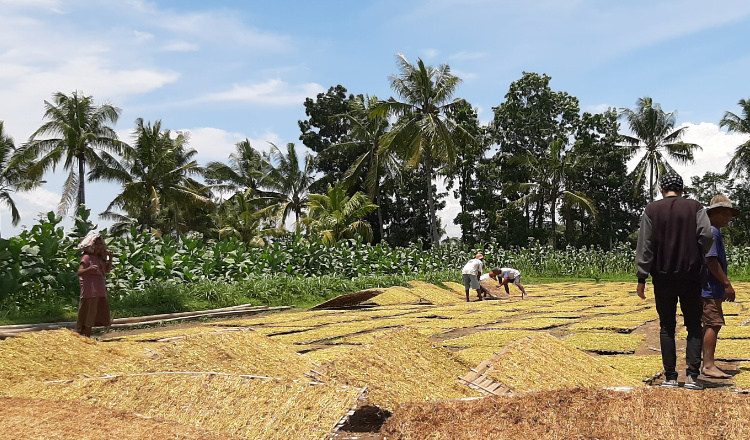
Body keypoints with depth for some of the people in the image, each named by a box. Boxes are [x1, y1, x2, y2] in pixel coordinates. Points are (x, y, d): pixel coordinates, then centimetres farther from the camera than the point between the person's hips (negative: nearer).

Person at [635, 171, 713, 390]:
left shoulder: (652, 210, 3)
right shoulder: (695, 208, 2)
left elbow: (645, 246, -2)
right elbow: (707, 236, -11)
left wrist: (642, 278, 0)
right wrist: (697, 254, 9)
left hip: (663, 276, 1)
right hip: (691, 275, 0)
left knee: (667, 327, 7)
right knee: (694, 326, 6)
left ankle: (670, 377, 5)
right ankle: (692, 376, -5)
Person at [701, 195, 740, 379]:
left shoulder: (714, 232, 19)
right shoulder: (711, 232, -14)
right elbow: (710, 260, -21)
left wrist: (724, 286, 22)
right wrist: (727, 284, -19)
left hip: (713, 289, 11)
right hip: (710, 288, -11)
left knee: (710, 325, 13)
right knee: (713, 324, -11)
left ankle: (707, 363, 20)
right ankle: (709, 365, -12)